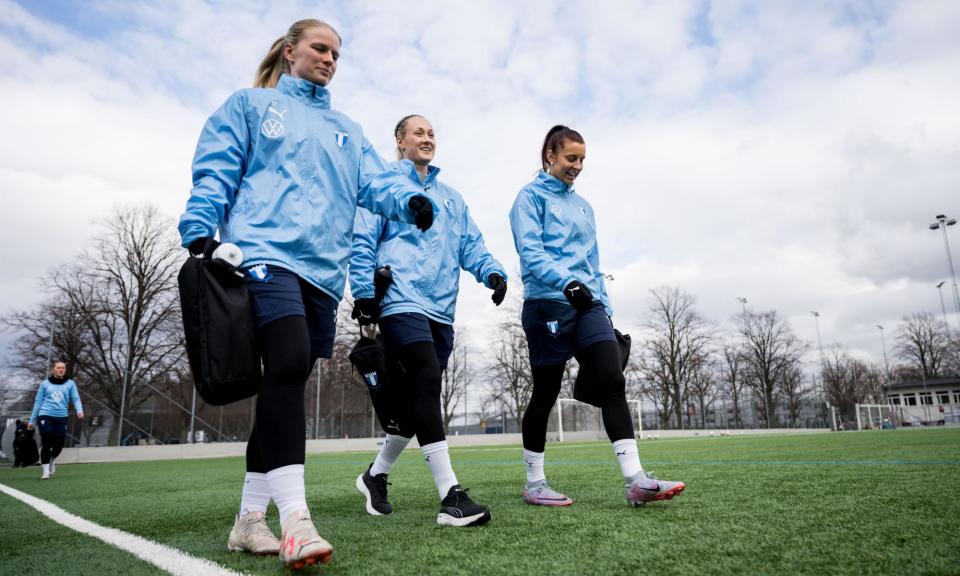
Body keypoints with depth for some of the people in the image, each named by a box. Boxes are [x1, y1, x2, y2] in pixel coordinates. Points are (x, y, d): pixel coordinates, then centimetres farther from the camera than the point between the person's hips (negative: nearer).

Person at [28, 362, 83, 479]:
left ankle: (52, 461, 33)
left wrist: (79, 410, -19)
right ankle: (45, 469, 7)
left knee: (59, 444, 1)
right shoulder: (45, 383, 8)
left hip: (61, 417, 1)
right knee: (46, 444, -7)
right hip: (45, 416, -1)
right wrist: (32, 420, 9)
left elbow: (76, 399, 0)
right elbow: (38, 402, 11)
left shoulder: (70, 384, 8)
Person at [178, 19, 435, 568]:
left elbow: (376, 179, 9)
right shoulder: (251, 105, 16)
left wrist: (410, 198, -13)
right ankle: (294, 518, -26)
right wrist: (200, 231, -7)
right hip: (267, 253, -5)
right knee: (288, 364, -25)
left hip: (324, 270, 5)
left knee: (288, 381, 5)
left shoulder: (347, 130, 26)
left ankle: (250, 518, 15)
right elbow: (216, 170, 7)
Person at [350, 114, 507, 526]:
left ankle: (376, 474, 29)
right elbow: (362, 241, -1)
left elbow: (471, 242, 17)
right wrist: (364, 292, -10)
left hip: (441, 310, 7)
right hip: (402, 303, -7)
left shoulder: (451, 196, 25)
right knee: (426, 385, -18)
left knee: (416, 399, 9)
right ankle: (450, 495, -19)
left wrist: (492, 271, -3)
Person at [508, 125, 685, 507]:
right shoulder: (531, 197, 2)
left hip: (588, 304, 6)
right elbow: (531, 252, -13)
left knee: (612, 382, -10)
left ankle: (635, 480, -13)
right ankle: (534, 483, 16)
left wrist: (606, 309, 15)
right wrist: (567, 281, -28)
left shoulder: (582, 205, 22)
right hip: (548, 304, -6)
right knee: (545, 395, 2)